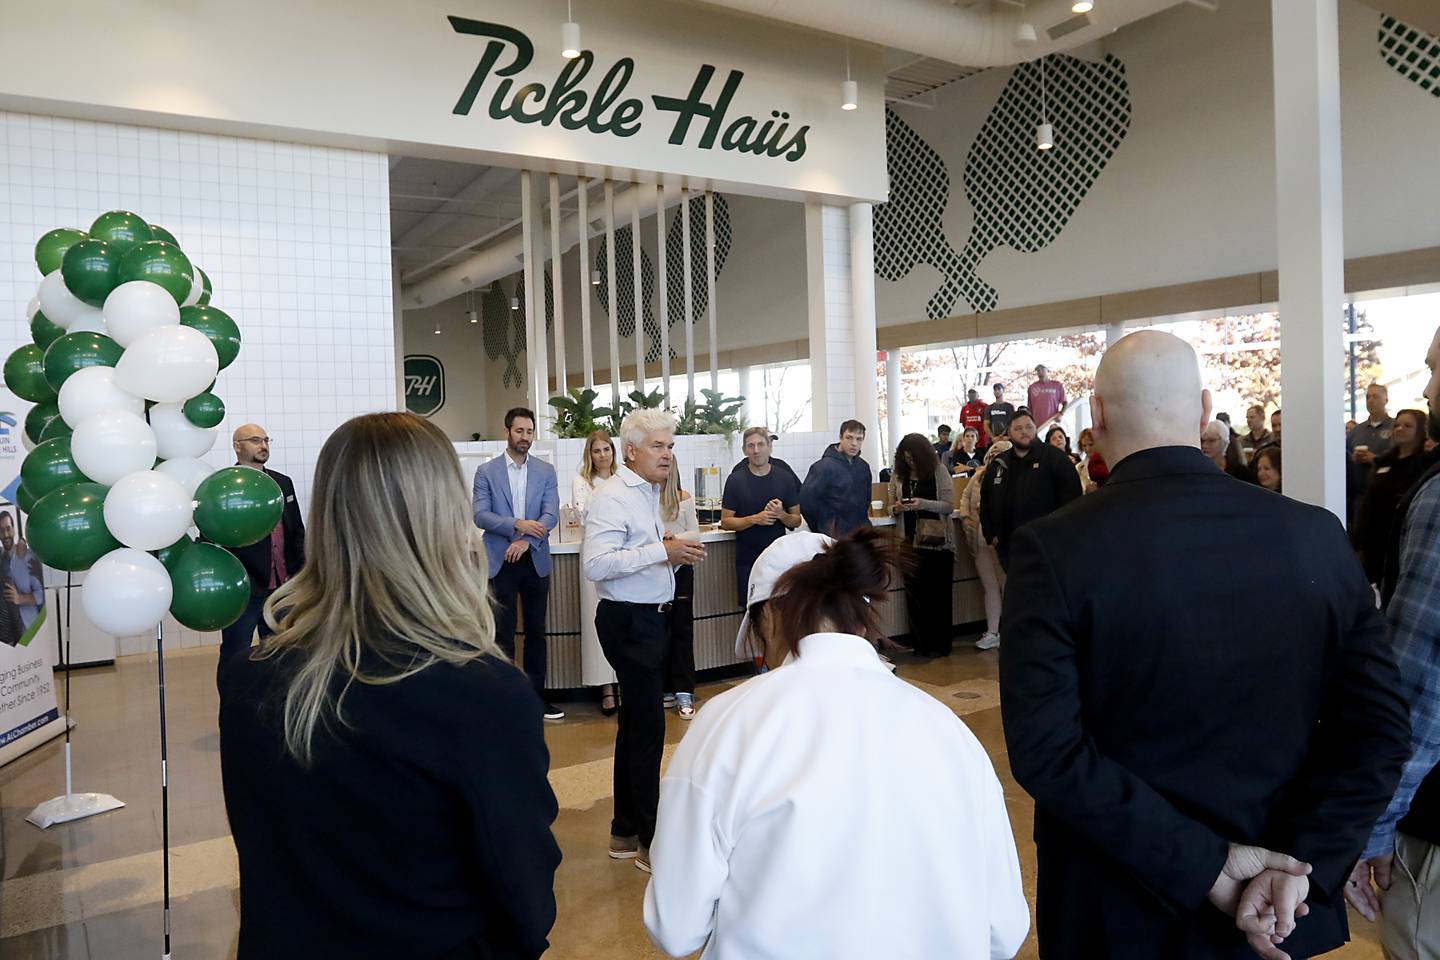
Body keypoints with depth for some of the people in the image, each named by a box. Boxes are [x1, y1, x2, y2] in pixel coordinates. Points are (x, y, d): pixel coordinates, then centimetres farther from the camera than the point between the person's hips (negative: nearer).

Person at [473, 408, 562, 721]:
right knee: (502, 633, 2)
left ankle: (536, 694, 19)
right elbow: (479, 515, -9)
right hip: (500, 563, -2)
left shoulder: (545, 471, 6)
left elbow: (551, 513, -4)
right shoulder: (486, 472, 1)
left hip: (535, 561, 2)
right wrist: (517, 525, -21)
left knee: (536, 631, 10)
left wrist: (526, 540, -18)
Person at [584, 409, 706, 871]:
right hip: (629, 621, -10)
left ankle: (626, 833, 30)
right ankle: (651, 843, 8)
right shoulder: (613, 497, -16)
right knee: (648, 728, -4)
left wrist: (673, 553, 4)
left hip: (649, 618, 10)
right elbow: (597, 564, -27)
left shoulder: (648, 493, 15)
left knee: (635, 724, 17)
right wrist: (661, 550, -27)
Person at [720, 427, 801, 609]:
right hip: (747, 558, -1)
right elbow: (725, 522, -3)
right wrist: (755, 519, -18)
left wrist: (781, 514, -15)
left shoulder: (785, 478, 3)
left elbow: (796, 520, 7)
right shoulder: (735, 480, -2)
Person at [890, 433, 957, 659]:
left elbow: (950, 505, -7)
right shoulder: (898, 476, 6)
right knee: (914, 592, 3)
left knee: (939, 593, 4)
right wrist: (897, 508, -10)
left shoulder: (939, 472, -3)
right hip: (911, 541, 3)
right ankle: (920, 644, 13)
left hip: (938, 540, -3)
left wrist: (923, 504, -21)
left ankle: (940, 644, 15)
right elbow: (892, 508, 13)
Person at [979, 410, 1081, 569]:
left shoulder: (1055, 457, -2)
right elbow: (986, 502, 20)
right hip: (1007, 548, 5)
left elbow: (1071, 492, -8)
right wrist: (990, 535, 12)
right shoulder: (998, 465, 14)